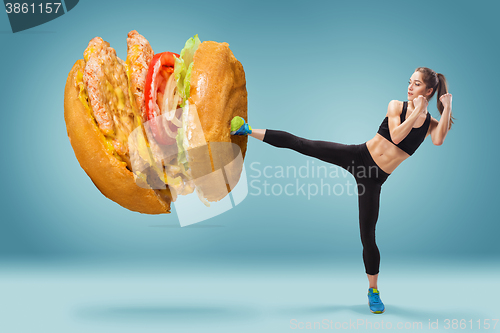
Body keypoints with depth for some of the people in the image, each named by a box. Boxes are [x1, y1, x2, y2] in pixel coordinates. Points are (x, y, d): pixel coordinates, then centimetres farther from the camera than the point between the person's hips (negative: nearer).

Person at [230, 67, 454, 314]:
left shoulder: (431, 123, 3)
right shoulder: (396, 106, 0)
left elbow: (438, 141, -21)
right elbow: (395, 135, -17)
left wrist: (447, 107, -17)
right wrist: (417, 111, -16)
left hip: (373, 178, 0)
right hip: (358, 156, 1)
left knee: (367, 234, 1)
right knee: (301, 144, -8)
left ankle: (373, 290, 20)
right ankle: (249, 131, 6)